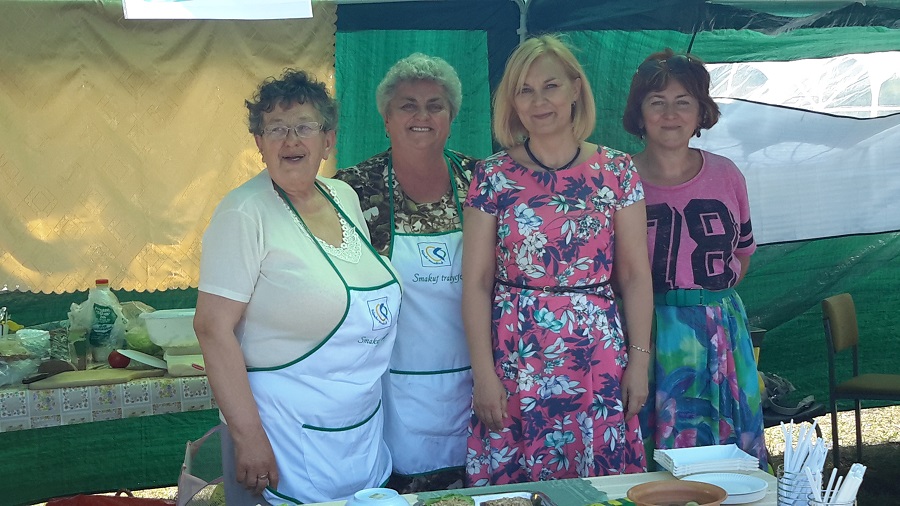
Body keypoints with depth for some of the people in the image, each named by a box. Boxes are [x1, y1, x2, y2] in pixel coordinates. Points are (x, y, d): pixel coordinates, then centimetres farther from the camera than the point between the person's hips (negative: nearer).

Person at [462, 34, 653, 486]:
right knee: (514, 486, 5)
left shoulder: (617, 171, 2)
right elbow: (476, 282, -2)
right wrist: (483, 373, -6)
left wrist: (639, 359, 0)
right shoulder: (493, 176, -1)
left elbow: (635, 274, 4)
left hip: (599, 358, 1)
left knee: (604, 481, 8)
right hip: (516, 361, -1)